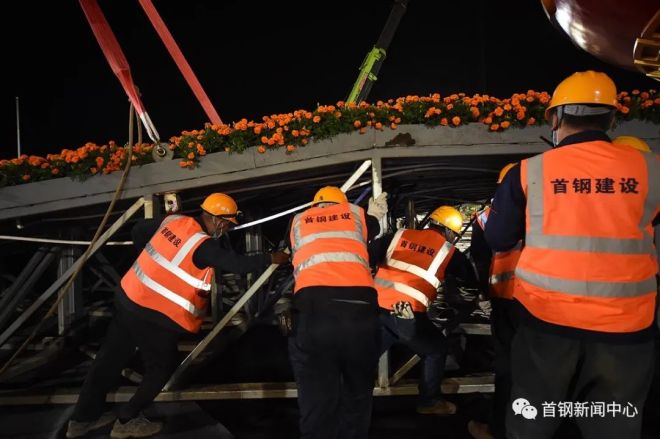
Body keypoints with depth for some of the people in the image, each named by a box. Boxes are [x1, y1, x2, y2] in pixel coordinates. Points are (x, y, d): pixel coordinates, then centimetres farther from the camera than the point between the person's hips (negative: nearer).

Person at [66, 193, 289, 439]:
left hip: (128, 298, 8)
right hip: (152, 314, -8)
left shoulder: (173, 221, 3)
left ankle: (84, 418, 35)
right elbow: (237, 264, -16)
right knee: (163, 365, 13)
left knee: (111, 358, 20)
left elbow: (138, 231, 15)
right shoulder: (204, 245, -19)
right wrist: (271, 258, -4)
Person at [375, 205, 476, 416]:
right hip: (407, 312, -4)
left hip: (377, 304, 4)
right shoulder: (447, 251, 8)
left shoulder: (401, 234, 16)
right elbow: (472, 276, 20)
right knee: (436, 349, 19)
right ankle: (429, 401, 26)